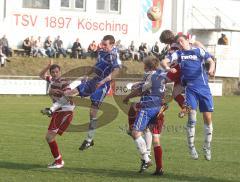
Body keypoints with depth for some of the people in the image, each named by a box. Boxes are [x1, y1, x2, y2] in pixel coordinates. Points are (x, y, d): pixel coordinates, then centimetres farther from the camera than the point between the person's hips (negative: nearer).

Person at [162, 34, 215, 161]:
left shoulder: (198, 51, 8)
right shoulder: (178, 54, 11)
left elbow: (211, 61, 1)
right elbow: (164, 61, 3)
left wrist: (211, 69, -20)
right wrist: (169, 68, -18)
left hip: (203, 86, 0)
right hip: (190, 87, 0)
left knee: (208, 117, 0)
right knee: (192, 118, -12)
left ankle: (207, 148, 14)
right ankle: (191, 147, 1)